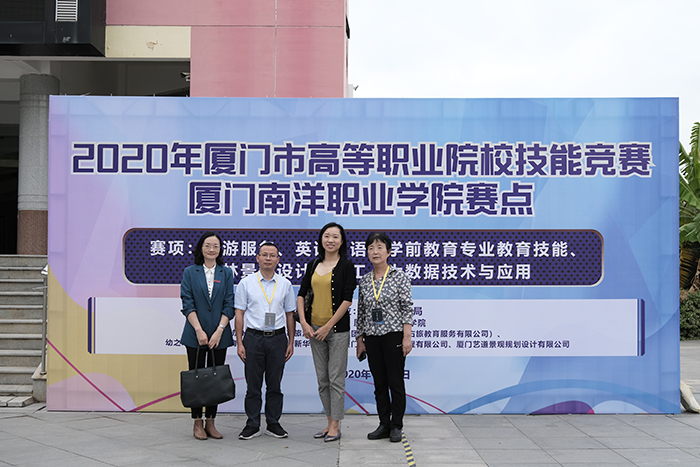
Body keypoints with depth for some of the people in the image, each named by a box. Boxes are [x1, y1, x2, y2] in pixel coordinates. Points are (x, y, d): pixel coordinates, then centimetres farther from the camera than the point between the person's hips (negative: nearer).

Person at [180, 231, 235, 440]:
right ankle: (198, 423, 13)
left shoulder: (226, 273, 6)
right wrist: (199, 330, -12)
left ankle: (211, 422, 14)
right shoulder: (190, 272, 3)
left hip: (219, 335, 1)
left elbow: (229, 305, 1)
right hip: (195, 335, -1)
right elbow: (187, 303, -3)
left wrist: (219, 331, -10)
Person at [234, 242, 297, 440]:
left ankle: (273, 423, 18)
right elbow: (239, 314, 2)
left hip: (278, 338, 1)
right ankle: (252, 425, 14)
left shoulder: (285, 284, 7)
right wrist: (239, 343, -4)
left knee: (275, 384, 8)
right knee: (253, 384, 4)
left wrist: (291, 342, 7)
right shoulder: (246, 283, 2)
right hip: (253, 337, -1)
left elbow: (290, 314, 11)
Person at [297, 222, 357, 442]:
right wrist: (304, 323, -4)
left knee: (336, 379, -1)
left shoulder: (346, 266, -5)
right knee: (322, 380, 11)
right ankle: (330, 422, 22)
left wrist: (328, 326, -13)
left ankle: (335, 426, 7)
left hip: (337, 329, -5)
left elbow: (347, 300, -11)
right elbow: (301, 294, 9)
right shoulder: (313, 265, 10)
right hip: (314, 329, 5)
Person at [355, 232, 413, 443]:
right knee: (379, 384, 10)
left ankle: (397, 426, 13)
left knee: (396, 382, 2)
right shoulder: (364, 281, 8)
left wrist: (407, 337, -14)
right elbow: (361, 312, 11)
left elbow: (407, 307, -7)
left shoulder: (399, 276, -4)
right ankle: (384, 425, 19)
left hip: (393, 335, -4)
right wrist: (360, 340, 9)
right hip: (372, 337, 4)